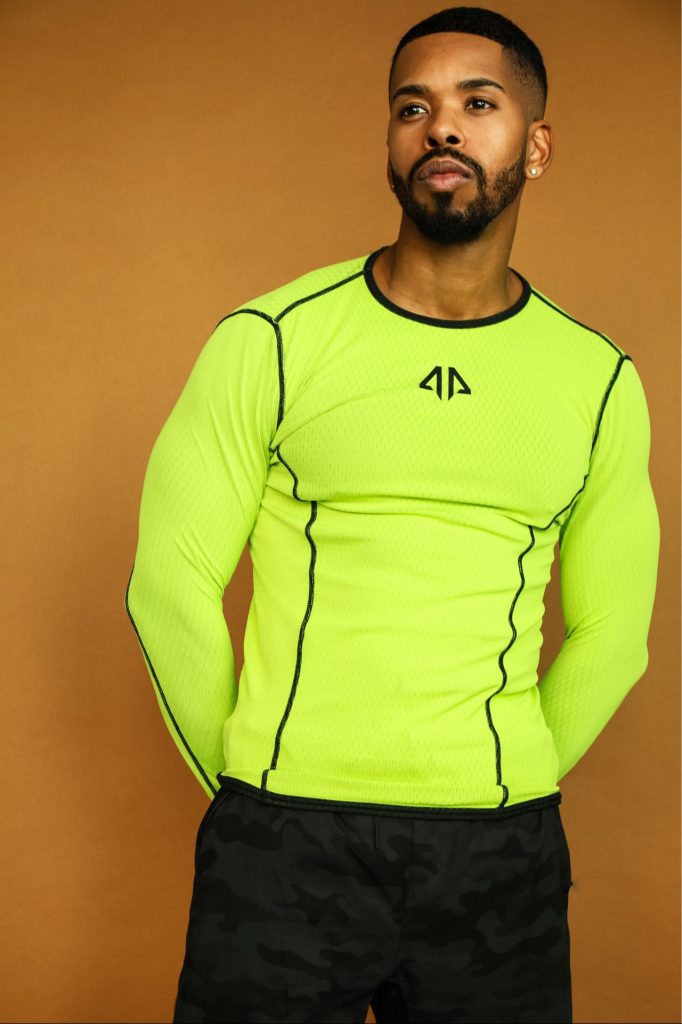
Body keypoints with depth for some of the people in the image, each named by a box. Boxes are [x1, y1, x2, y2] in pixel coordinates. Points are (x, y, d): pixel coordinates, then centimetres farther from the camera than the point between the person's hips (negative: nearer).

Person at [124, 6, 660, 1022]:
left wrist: (503, 791, 10)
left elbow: (610, 634, 11)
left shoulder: (600, 382, 4)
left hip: (499, 854, 2)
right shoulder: (271, 341, -3)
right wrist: (252, 787, 5)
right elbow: (171, 588, 0)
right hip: (281, 849, -1)